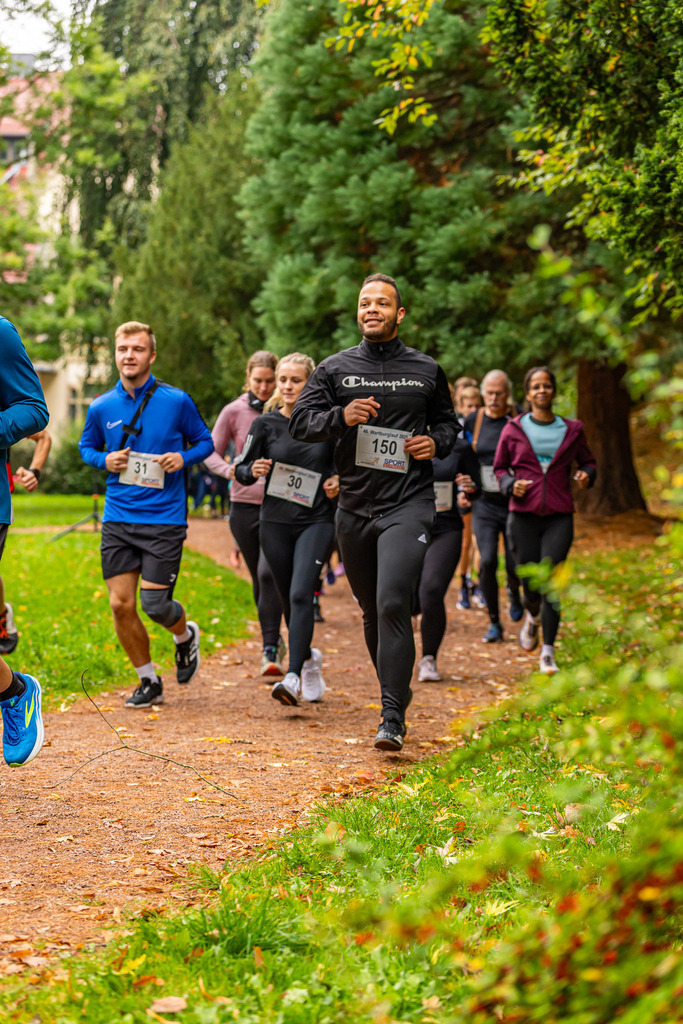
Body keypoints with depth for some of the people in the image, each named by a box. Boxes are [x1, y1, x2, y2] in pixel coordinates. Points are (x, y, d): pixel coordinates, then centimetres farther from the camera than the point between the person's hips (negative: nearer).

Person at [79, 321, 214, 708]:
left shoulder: (177, 401, -4)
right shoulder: (102, 407, 4)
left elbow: (205, 442, 9)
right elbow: (86, 446, 21)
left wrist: (183, 458, -12)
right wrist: (104, 460, -1)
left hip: (165, 519, -3)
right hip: (118, 519, 3)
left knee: (155, 604, -7)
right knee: (121, 604, -1)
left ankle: (186, 635, 29)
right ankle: (149, 681, 18)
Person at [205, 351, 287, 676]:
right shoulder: (233, 412, 0)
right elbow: (211, 452, 4)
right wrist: (230, 470, -16)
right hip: (244, 505, 2)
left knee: (269, 573, -18)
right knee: (259, 578, 12)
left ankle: (270, 651, -16)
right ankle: (275, 639, 31)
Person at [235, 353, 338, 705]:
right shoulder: (265, 424, 2)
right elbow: (240, 469, 6)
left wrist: (338, 481, -7)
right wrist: (253, 471, -15)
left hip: (317, 521, -2)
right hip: (275, 521, 2)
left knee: (301, 594, -18)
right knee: (289, 600, 11)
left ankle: (293, 677, -23)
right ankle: (308, 658, 37)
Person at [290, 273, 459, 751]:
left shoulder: (426, 370, 8)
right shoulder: (335, 368, 8)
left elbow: (448, 421, 21)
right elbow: (301, 421, 2)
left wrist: (436, 442, -2)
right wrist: (340, 416, -17)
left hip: (409, 504, -3)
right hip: (354, 508, 3)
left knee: (393, 603, -18)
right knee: (373, 610, 13)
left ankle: (393, 719, -18)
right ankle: (396, 690, 35)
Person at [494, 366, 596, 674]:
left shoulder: (572, 430, 8)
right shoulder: (513, 430, 4)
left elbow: (587, 461, 19)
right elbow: (499, 467, 13)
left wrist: (587, 475, -4)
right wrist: (511, 485, -7)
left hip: (559, 517, 0)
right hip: (524, 515, 0)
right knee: (530, 585, 4)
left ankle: (548, 652, -8)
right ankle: (532, 616, 41)